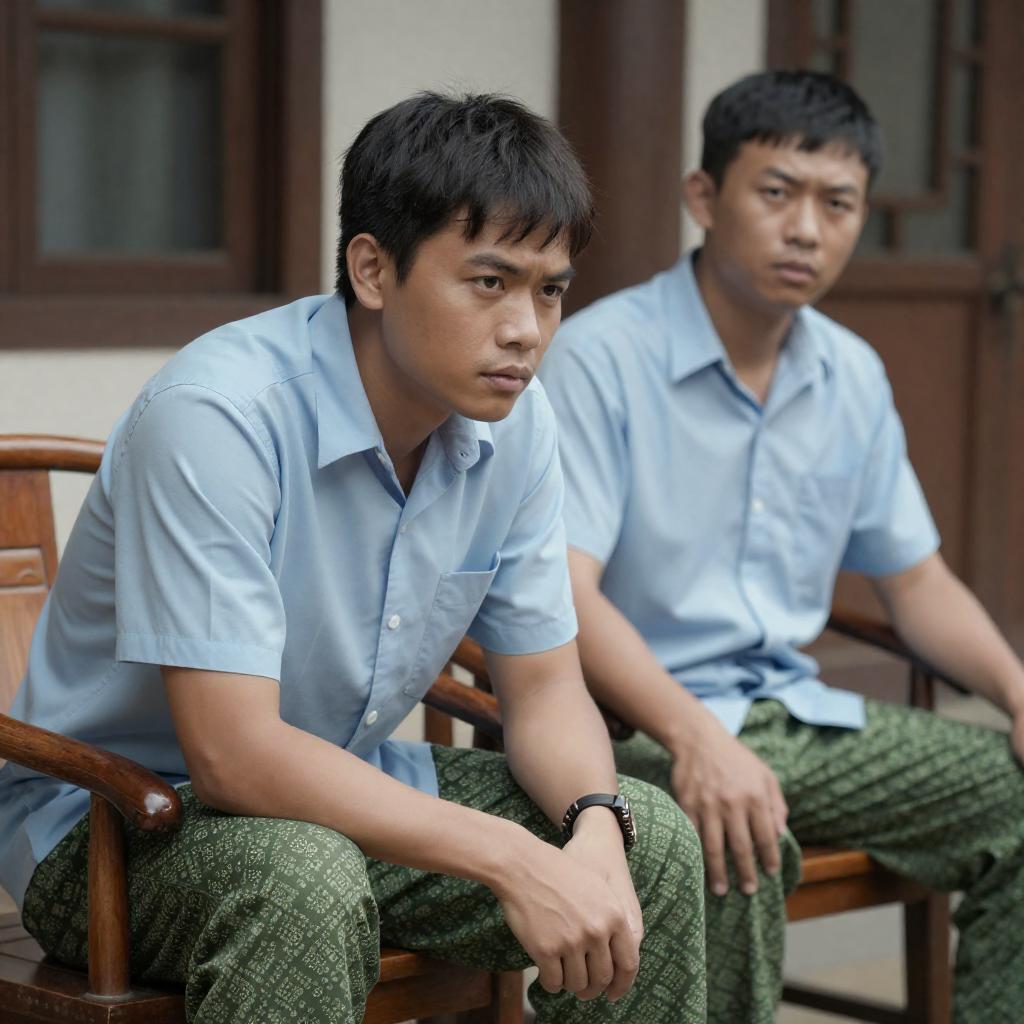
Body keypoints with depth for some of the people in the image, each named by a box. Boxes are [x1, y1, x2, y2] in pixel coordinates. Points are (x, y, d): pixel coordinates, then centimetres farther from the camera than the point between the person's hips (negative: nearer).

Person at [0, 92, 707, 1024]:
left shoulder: (514, 422, -5)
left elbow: (547, 688, 2)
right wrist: (510, 859, -34)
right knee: (304, 890, -37)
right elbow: (232, 755, -31)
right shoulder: (214, 414, -27)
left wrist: (596, 828, -21)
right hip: (112, 822, -6)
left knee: (655, 843, -8)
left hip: (348, 791, 7)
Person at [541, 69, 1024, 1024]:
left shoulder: (853, 377, 10)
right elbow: (562, 593, -21)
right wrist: (696, 738, -35)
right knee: (736, 845, -36)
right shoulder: (600, 356, -12)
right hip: (635, 721, -7)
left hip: (797, 715, 7)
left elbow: (916, 581, 18)